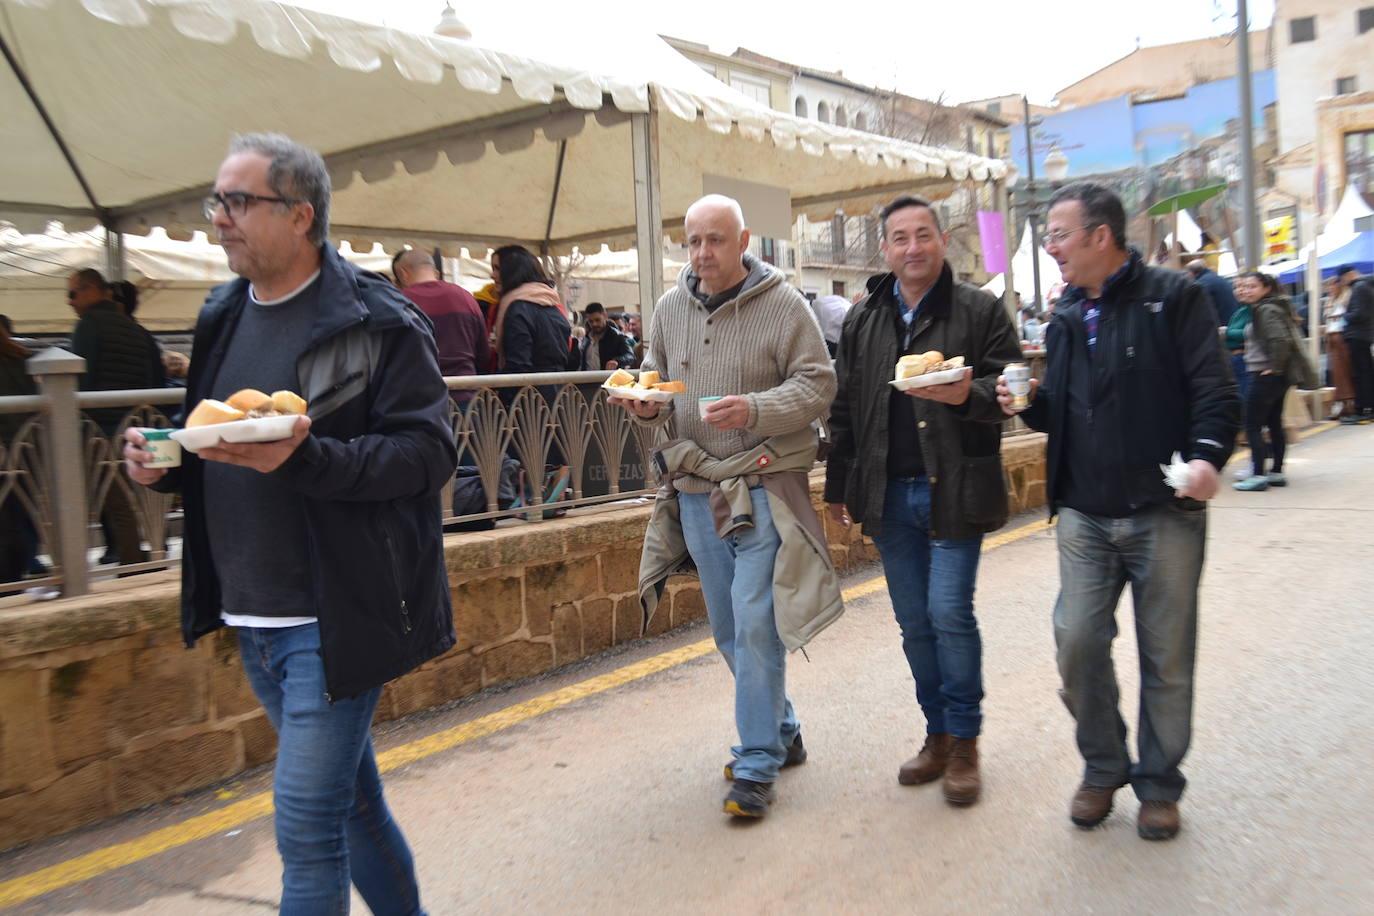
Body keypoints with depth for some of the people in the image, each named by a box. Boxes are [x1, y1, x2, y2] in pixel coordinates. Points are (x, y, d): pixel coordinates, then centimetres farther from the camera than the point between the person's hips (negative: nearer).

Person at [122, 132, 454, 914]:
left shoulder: (378, 322, -12)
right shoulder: (225, 315, 12)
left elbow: (428, 453, -17)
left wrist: (303, 459, -30)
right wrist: (165, 462, 0)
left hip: (333, 619, -7)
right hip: (251, 616, 8)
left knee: (306, 823, -2)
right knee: (350, 799, 20)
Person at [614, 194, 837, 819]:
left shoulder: (782, 304, -5)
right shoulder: (670, 308, 10)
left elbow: (816, 384, -8)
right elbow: (655, 375, 19)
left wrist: (755, 409, -24)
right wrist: (646, 404, -4)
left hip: (762, 487, -6)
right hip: (696, 492, 6)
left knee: (755, 623, -8)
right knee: (728, 630, 14)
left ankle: (757, 763, 6)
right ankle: (781, 732, 33)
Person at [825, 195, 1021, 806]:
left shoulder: (981, 310, 1)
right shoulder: (862, 321, 12)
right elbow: (845, 408, 14)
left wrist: (968, 395, -25)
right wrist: (839, 487, 13)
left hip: (954, 491, -4)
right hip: (888, 495, 4)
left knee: (950, 613, -6)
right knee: (914, 621, 10)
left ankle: (964, 740, 13)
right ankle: (938, 733, 25)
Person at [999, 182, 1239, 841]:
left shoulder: (1173, 299, -3)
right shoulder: (1066, 317, 14)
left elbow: (1214, 389, -9)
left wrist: (1206, 454, -25)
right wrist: (1032, 404, -2)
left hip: (1164, 513, -4)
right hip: (1084, 514, 4)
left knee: (1166, 655, 6)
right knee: (1078, 642, -1)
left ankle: (1158, 784, 25)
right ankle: (1103, 769, 22)